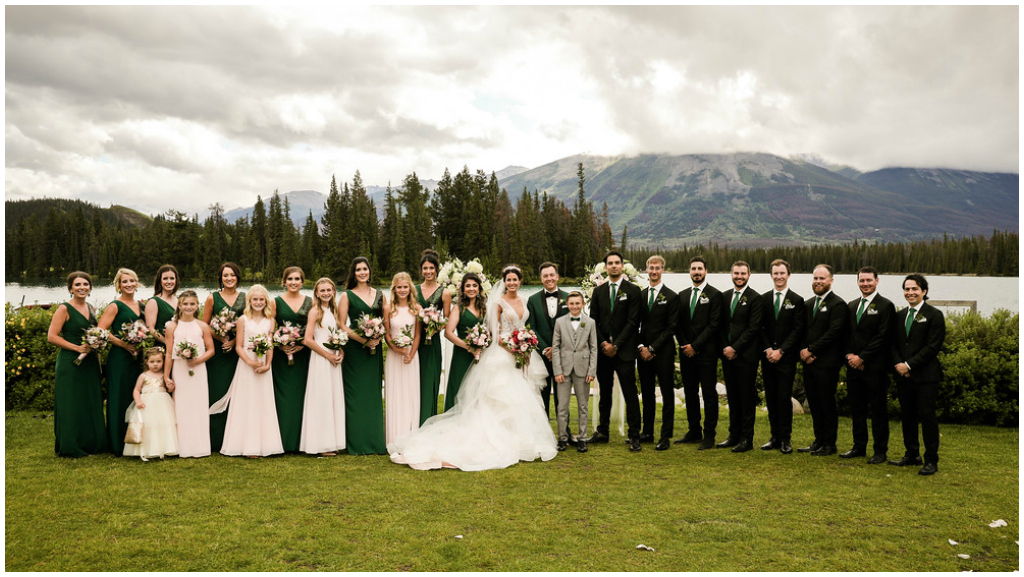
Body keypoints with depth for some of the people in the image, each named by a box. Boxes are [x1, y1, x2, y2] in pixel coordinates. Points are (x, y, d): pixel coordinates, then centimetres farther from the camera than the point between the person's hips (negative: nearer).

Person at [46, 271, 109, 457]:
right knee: (72, 405, -1)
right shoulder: (64, 309, -7)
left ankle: (93, 444, 21)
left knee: (92, 404, 11)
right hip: (70, 364, -7)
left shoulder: (90, 308, 13)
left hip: (90, 364, 7)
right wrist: (77, 348, -18)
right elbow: (51, 337, -12)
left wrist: (98, 362, 16)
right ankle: (71, 447, 9)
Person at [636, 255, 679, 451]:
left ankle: (665, 436, 5)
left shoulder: (671, 297, -3)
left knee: (667, 394, 0)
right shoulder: (640, 295, 10)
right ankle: (647, 432, 19)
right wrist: (641, 346, -4)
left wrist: (652, 348, -12)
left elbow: (671, 328, -7)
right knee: (647, 394, 10)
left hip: (663, 352, -4)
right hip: (644, 352, 4)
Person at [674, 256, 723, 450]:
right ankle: (694, 432, 20)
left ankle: (709, 436, 3)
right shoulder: (682, 295, 14)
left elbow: (714, 325, -10)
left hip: (706, 353, -5)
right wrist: (684, 345, -2)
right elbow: (678, 324, 12)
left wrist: (694, 345, -12)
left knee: (709, 394, -2)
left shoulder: (714, 295, -3)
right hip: (686, 353, 6)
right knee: (690, 393, 10)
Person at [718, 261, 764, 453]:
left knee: (747, 397, -1)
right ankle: (734, 435, 19)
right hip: (727, 353, 5)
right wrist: (725, 347, 1)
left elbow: (753, 328, -11)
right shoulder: (724, 296, 13)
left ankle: (747, 439, 5)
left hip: (746, 356, -5)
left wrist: (735, 348, -13)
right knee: (732, 396, 11)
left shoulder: (754, 298, -5)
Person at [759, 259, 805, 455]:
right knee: (771, 398, 7)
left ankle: (786, 439, 5)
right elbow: (760, 327, 8)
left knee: (784, 397, -4)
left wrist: (780, 351, -12)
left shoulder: (797, 300, 0)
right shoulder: (764, 299, 9)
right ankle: (775, 437, 15)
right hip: (767, 356, 3)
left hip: (786, 357, -3)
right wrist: (767, 348, -6)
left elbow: (798, 330, -5)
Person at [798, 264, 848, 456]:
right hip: (809, 362, 7)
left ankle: (829, 444, 10)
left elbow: (833, 333, -16)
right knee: (814, 403, 12)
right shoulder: (810, 304, 16)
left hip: (827, 363, -7)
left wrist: (811, 350, -15)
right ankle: (819, 441, 22)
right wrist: (803, 351, -2)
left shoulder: (838, 304, -8)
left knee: (827, 404, 0)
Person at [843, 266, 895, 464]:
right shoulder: (852, 305, 15)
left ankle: (880, 451, 9)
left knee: (878, 410, 1)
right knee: (857, 408, 12)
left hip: (875, 367, -6)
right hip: (854, 366, 6)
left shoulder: (886, 305, -5)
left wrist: (862, 357, -14)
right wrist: (849, 355, -2)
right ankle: (859, 447, 22)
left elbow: (883, 337, -12)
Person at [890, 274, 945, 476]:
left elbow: (933, 346, -12)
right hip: (904, 376, 6)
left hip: (925, 376, -6)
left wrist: (909, 364, -15)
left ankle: (931, 461, 5)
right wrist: (898, 363, -4)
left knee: (927, 416, -3)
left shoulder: (934, 315, -5)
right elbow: (894, 343, 14)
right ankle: (912, 455, 22)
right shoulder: (900, 316, 14)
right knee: (907, 416, 11)